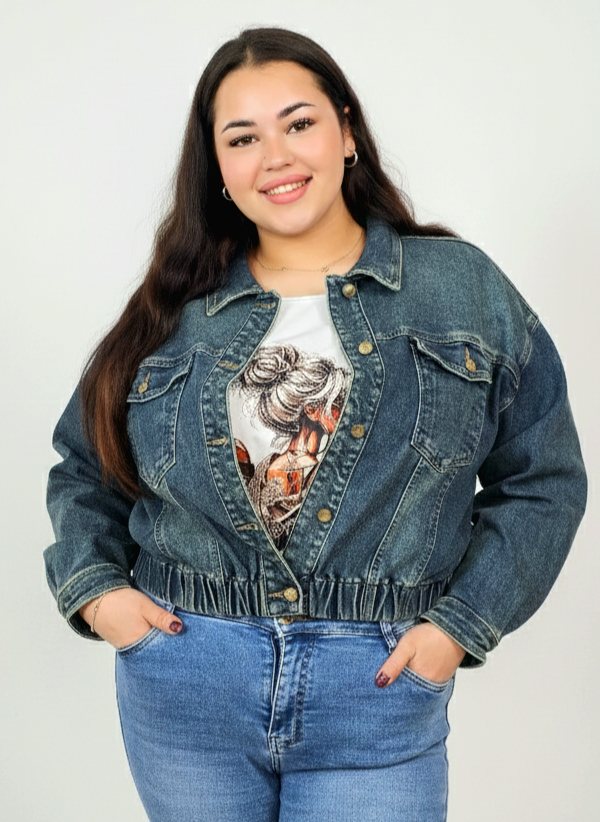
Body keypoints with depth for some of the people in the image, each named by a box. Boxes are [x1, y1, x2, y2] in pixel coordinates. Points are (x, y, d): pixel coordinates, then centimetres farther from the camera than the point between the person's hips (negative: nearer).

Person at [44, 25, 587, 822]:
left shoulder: (463, 289, 0)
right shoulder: (179, 310, 4)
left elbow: (544, 480, 2)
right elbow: (83, 467, 13)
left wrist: (460, 623, -6)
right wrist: (93, 585, -2)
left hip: (377, 693, -1)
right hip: (184, 689, 2)